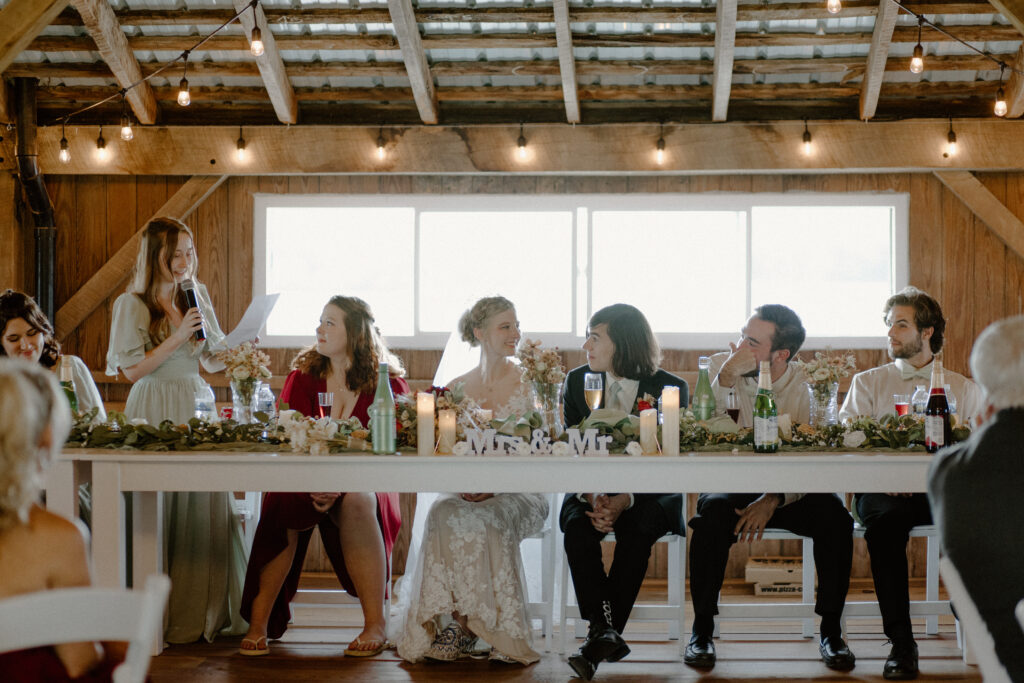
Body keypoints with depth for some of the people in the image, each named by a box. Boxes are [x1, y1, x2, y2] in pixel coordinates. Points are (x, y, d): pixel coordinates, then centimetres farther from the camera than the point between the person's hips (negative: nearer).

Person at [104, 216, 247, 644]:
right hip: (156, 412, -5)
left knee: (206, 507, 2)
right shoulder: (131, 305, -4)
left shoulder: (197, 296, 11)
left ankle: (209, 612, 9)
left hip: (196, 408, 5)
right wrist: (177, 337, -15)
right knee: (161, 512, -4)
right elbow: (133, 369, -10)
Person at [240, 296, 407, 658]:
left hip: (364, 483, -1)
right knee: (283, 503, -32)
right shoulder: (302, 376, 7)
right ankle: (257, 624, -26)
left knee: (356, 502, -36)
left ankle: (376, 625, -28)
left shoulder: (388, 382, 0)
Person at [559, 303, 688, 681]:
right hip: (589, 490, 2)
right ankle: (605, 633, -35)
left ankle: (600, 639, -28)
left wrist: (624, 501, -25)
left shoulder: (670, 389, -6)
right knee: (577, 527, -30)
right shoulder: (577, 381, 4)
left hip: (649, 496, -2)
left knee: (635, 532, -33)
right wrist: (591, 497, -20)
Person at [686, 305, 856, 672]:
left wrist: (773, 500, -29)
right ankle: (702, 629, -18)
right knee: (713, 511, -33)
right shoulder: (721, 368, -4)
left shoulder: (804, 385, -6)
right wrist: (726, 377, -26)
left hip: (786, 491, 1)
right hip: (729, 485, 0)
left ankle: (831, 631, -10)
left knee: (832, 512, -26)